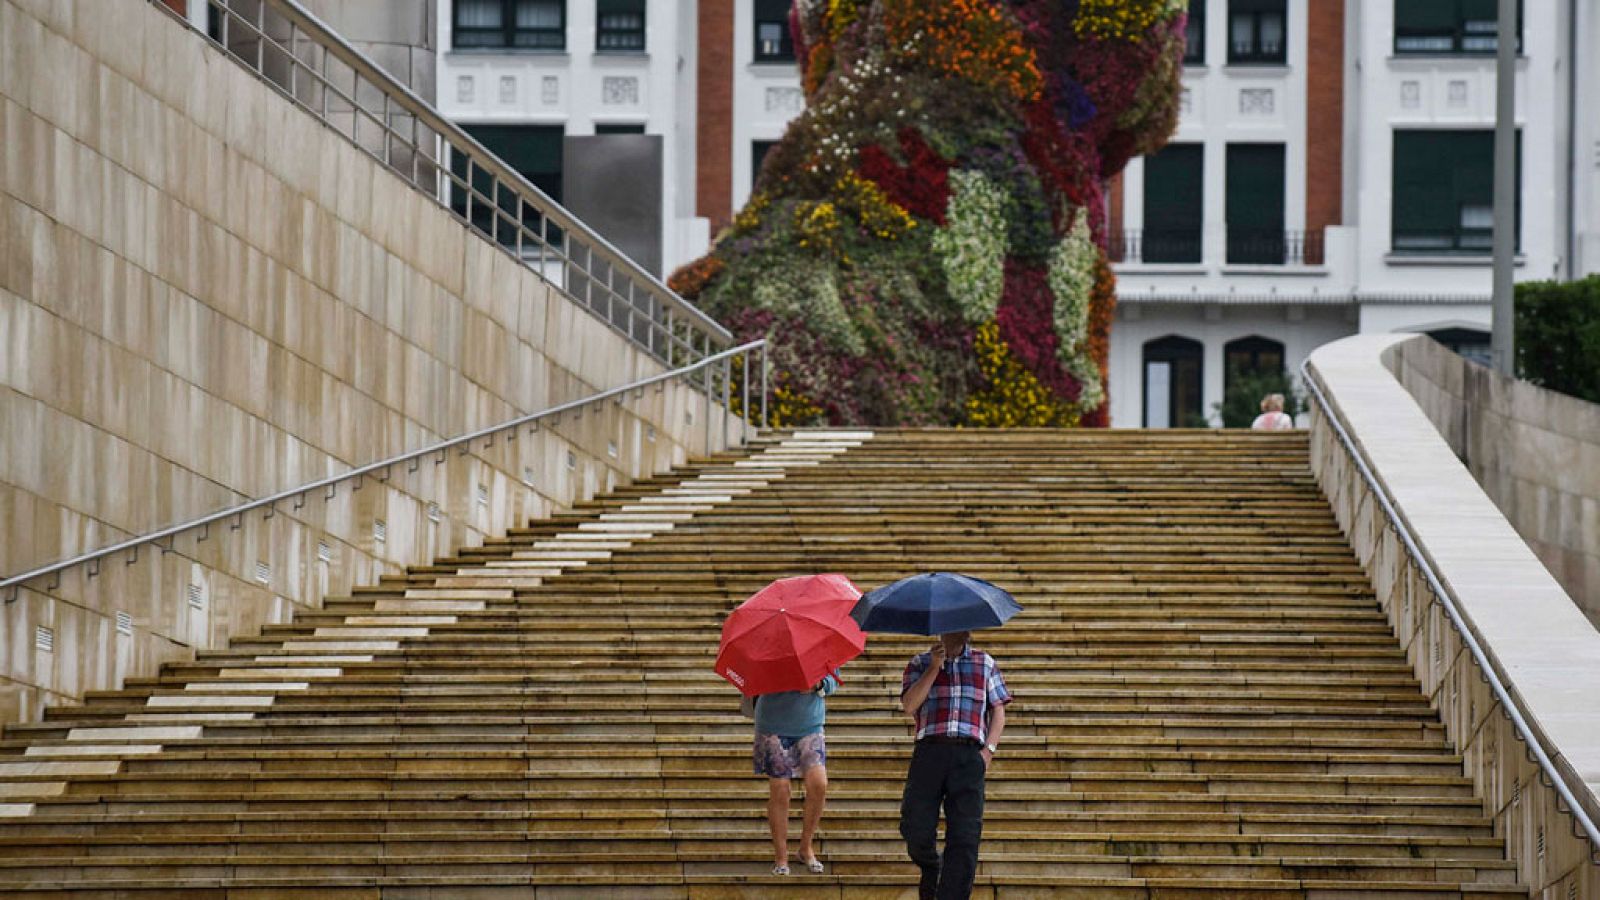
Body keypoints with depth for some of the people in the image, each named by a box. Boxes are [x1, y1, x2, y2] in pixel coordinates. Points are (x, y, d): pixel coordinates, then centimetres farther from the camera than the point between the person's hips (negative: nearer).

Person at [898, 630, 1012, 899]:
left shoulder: (985, 663, 18)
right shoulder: (920, 664, 14)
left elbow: (998, 710, 15)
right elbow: (909, 705, -1)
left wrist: (989, 749, 1)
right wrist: (935, 667, -5)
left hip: (969, 755, 1)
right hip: (929, 751, -1)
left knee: (965, 837, -8)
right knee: (915, 829, -6)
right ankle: (931, 867, 26)